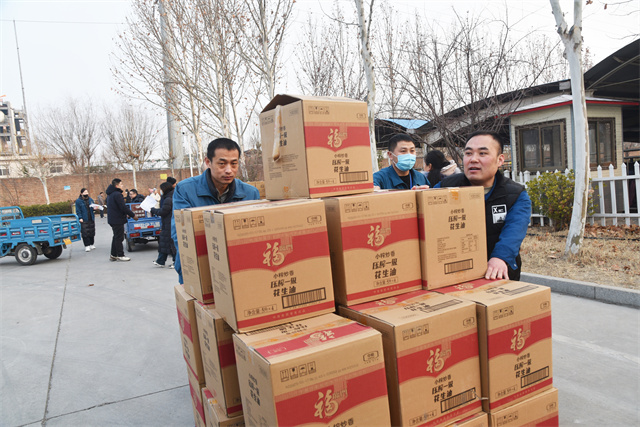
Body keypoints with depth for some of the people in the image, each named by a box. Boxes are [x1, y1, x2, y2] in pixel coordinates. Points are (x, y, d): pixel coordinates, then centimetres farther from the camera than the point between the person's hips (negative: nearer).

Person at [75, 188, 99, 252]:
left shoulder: (90, 199, 10)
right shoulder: (78, 201, -4)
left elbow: (93, 206, 18)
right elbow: (78, 210, -6)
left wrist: (94, 208, -6)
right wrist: (80, 218, -15)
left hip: (91, 219, 5)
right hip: (84, 220, -5)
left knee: (92, 232, 11)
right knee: (85, 233, -6)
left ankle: (91, 244, 23)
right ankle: (87, 246, -1)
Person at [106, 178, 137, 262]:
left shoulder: (110, 194, 14)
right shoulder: (117, 194, -18)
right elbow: (123, 207, -21)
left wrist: (125, 214, 16)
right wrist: (133, 215, -12)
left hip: (112, 219, 10)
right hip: (118, 219, -10)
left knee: (116, 237, 17)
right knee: (119, 238, -2)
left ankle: (113, 255, 22)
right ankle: (120, 255, 4)